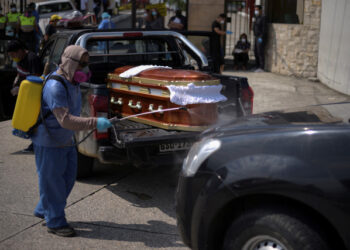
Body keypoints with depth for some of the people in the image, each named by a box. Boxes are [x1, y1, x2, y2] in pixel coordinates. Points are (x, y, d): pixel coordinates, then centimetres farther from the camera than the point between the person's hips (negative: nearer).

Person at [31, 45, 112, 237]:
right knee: (52, 181, 3)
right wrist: (94, 123, -39)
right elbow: (65, 120, -34)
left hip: (65, 140, 10)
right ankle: (55, 222, 16)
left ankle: (43, 210, 34)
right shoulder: (55, 86, -27)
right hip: (49, 142, -10)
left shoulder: (72, 81, 5)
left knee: (68, 177, 17)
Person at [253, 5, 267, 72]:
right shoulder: (257, 18, 17)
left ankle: (261, 68, -7)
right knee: (256, 52, 8)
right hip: (256, 37, 9)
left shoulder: (263, 18, -10)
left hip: (261, 38, -9)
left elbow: (264, 29, -16)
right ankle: (258, 67, 14)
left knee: (260, 52, -9)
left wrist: (261, 37, -21)